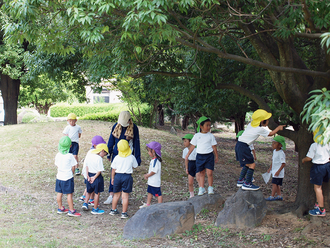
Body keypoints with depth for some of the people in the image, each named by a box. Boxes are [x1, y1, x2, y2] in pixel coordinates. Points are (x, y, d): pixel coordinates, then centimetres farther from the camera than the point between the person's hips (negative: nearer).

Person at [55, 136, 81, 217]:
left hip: (59, 177, 5)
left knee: (59, 193, 14)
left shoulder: (58, 155, -2)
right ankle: (71, 210, 8)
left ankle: (60, 208, 27)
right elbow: (73, 167, -8)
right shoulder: (70, 156, -16)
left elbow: (57, 166, 7)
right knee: (69, 194, 2)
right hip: (68, 177, -5)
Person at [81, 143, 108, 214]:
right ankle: (95, 209, 15)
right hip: (97, 176, -6)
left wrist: (87, 176, 6)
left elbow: (86, 166, 5)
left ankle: (85, 203, 16)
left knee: (89, 191, 26)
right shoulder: (99, 158, -22)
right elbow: (99, 171, -20)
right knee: (97, 193, 7)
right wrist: (94, 177, -8)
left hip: (89, 175, 6)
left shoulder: (89, 154, 0)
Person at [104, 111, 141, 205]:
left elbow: (136, 143, -1)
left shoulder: (133, 128, -7)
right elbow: (111, 141, 11)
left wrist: (137, 158, -1)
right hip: (116, 154, 2)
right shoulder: (116, 126, 0)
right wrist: (109, 154, 12)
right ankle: (111, 196, 5)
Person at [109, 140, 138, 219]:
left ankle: (113, 210, 32)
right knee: (125, 196, 3)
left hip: (118, 176, 2)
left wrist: (112, 178, 13)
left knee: (116, 194, 18)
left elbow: (113, 169, 2)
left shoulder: (117, 158, -4)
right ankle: (124, 213, 5)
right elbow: (134, 166, 7)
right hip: (127, 176, -2)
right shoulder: (132, 157, -7)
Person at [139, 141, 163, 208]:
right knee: (150, 192, 21)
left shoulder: (156, 161, -24)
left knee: (158, 194, 1)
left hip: (155, 182, -11)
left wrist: (147, 175, -15)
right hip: (151, 181, 11)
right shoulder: (153, 160, 9)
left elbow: (154, 171, -27)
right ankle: (148, 204, 33)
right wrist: (147, 175, 9)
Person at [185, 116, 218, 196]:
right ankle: (201, 188, 14)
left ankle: (210, 188, 7)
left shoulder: (211, 136, 3)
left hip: (209, 156, -1)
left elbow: (214, 147, 8)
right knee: (201, 173, 6)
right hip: (200, 156, 1)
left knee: (209, 173, -7)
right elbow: (192, 146, 10)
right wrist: (187, 155, 12)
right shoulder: (197, 136, 4)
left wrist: (216, 157, 9)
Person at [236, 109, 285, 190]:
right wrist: (279, 128, 19)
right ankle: (247, 184, -3)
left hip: (239, 145, 9)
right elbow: (270, 133, 6)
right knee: (252, 164, -4)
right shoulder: (260, 129, -10)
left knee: (247, 164, 20)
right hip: (243, 146, -9)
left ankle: (240, 181, 27)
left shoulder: (251, 124, 12)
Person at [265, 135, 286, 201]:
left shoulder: (281, 153, -19)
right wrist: (270, 168, 25)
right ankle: (279, 196, 20)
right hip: (274, 171, 9)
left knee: (274, 183, -9)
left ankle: (272, 196, -6)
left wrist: (278, 171, -24)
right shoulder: (274, 151, 10)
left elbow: (283, 163, -21)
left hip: (278, 172, -9)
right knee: (277, 184, 13)